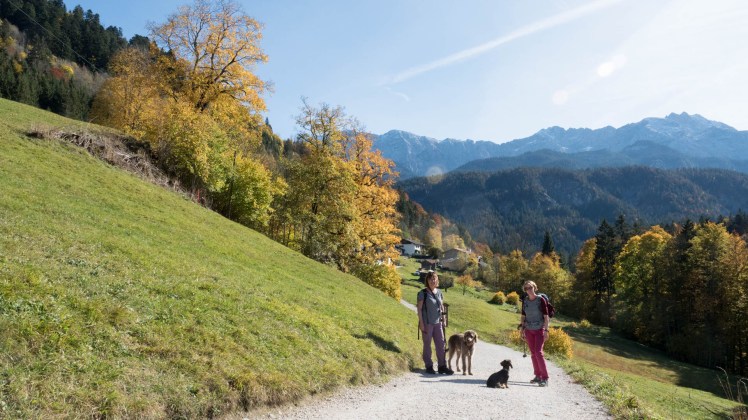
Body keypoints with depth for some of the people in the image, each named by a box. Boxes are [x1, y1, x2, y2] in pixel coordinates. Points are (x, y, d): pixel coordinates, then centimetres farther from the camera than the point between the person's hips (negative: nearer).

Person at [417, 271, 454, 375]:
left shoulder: (439, 292, 8)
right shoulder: (423, 293, -9)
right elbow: (419, 308, -9)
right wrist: (421, 323, -13)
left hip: (437, 322, 5)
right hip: (427, 323, -5)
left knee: (441, 344, 7)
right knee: (427, 344, 6)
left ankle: (442, 366, 16)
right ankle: (429, 366, 15)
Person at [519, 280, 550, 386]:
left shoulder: (541, 300, -9)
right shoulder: (525, 301, 4)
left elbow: (546, 316, -9)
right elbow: (523, 316, 11)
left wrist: (546, 331, -14)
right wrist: (522, 331, 8)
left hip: (539, 330, -5)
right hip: (529, 330, 5)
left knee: (538, 352, -14)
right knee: (533, 353, 7)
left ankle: (545, 378, -9)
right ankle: (538, 376, 16)